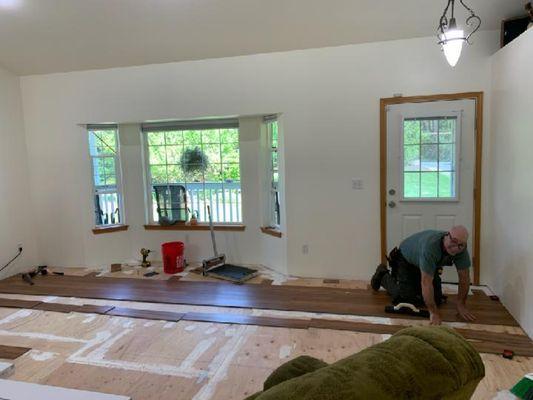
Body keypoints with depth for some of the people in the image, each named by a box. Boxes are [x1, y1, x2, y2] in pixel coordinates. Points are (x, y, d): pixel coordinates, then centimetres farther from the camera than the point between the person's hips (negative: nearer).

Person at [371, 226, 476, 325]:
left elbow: (464, 277, -15)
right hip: (406, 260, -5)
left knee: (436, 299, -1)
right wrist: (433, 313, -39)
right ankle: (383, 275, 14)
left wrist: (461, 306, -16)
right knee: (406, 298, -11)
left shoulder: (461, 249, -26)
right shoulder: (430, 246, -44)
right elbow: (426, 283, -43)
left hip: (429, 265, 6)